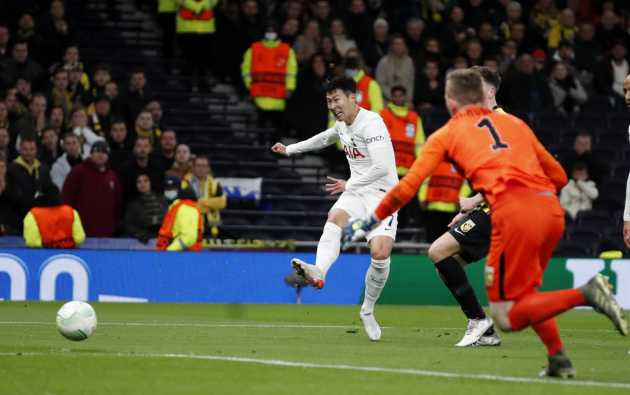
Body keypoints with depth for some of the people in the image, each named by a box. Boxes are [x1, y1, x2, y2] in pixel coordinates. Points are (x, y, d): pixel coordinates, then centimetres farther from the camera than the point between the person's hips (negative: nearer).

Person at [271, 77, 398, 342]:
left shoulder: (371, 123, -15)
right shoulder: (342, 124, 12)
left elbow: (382, 167, -24)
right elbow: (325, 138, 38)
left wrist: (349, 185, -16)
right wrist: (289, 149, 46)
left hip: (382, 193, -6)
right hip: (356, 192, 6)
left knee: (380, 254, -21)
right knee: (335, 218, -29)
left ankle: (368, 311, 1)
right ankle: (318, 272, -53)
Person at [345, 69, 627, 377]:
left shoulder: (446, 134, 17)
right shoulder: (514, 122, 27)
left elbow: (406, 188, 11)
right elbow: (559, 176, 28)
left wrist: (371, 221, 23)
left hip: (514, 213, -5)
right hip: (552, 208, 5)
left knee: (506, 318, 0)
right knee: (523, 293, 27)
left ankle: (585, 294, -19)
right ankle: (559, 359, 11)